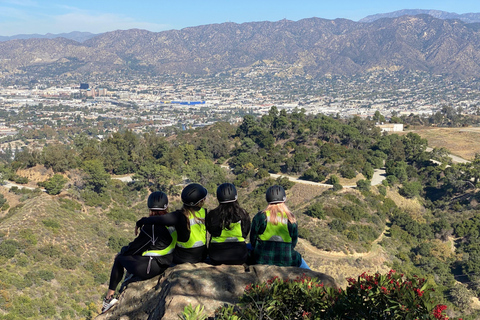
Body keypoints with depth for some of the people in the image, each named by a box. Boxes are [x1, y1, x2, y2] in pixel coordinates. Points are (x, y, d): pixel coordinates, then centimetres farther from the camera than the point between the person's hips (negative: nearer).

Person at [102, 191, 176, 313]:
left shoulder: (152, 225, -21)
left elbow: (137, 245, -10)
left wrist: (122, 253, 11)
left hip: (150, 268, -8)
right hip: (165, 264, 8)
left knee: (119, 259, 16)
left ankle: (109, 297, 20)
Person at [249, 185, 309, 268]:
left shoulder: (259, 217, -6)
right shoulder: (291, 218, -4)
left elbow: (252, 240, 0)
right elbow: (294, 242, 3)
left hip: (262, 259, 0)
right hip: (286, 260, 0)